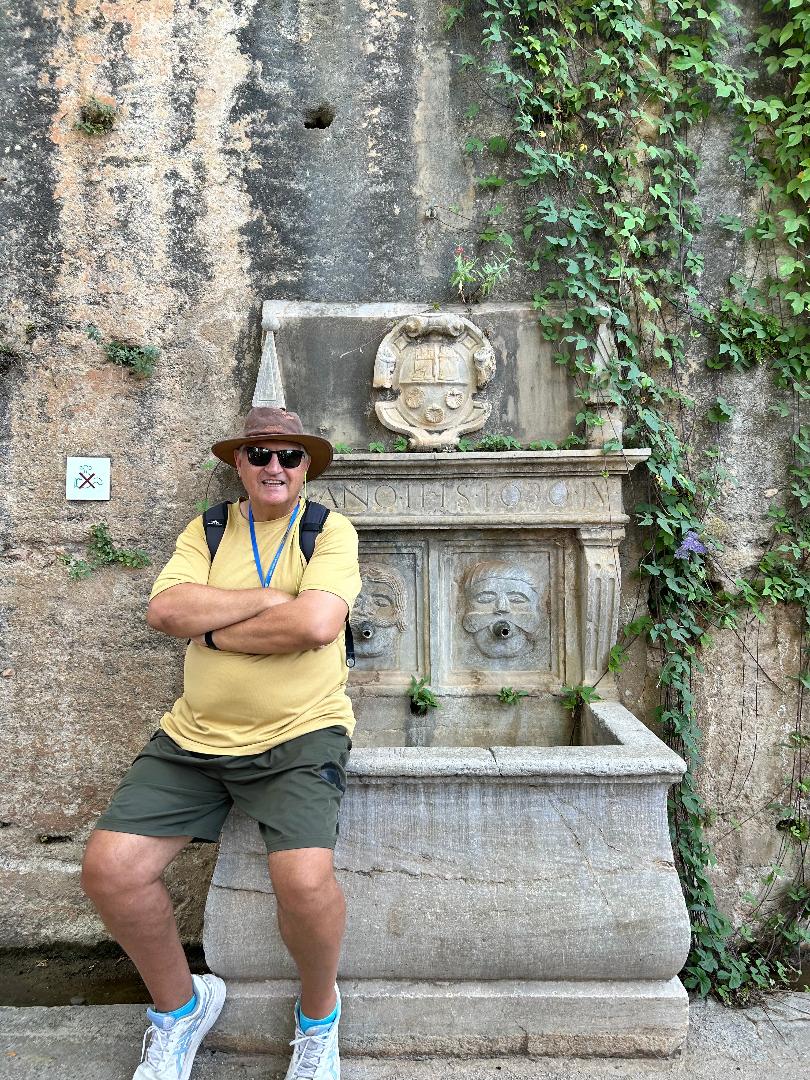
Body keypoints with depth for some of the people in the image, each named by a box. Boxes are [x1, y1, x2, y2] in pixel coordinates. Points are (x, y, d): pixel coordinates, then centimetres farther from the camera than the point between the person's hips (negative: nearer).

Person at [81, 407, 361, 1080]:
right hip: (195, 736, 4)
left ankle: (319, 1013, 11)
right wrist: (271, 598, -11)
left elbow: (317, 623, -17)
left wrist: (212, 629, -7)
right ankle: (180, 1005, 20)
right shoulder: (208, 531, 12)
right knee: (109, 868, -10)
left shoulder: (331, 530, 1)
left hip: (299, 734, -4)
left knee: (305, 880, -25)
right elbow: (165, 609, -6)